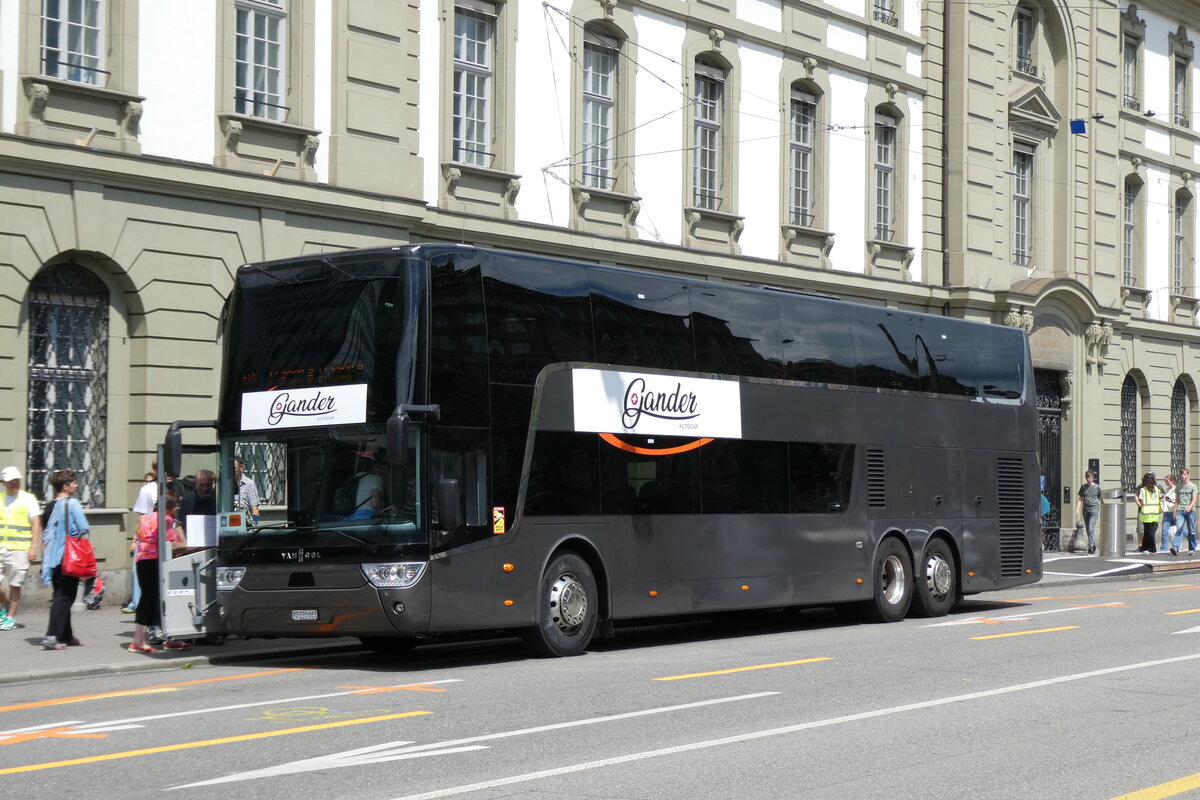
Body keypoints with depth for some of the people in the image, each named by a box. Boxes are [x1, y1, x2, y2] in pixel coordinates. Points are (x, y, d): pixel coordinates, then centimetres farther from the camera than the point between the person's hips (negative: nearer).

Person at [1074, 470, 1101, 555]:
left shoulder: (1097, 487, 3)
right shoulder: (1083, 487, 12)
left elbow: (1100, 499, 8)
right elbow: (1080, 499, 14)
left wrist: (1101, 512, 6)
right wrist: (1077, 509, 2)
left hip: (1094, 509, -5)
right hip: (1085, 509, 5)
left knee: (1091, 529, -15)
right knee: (1088, 530, 8)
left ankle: (1091, 548, -17)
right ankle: (1093, 547, 20)